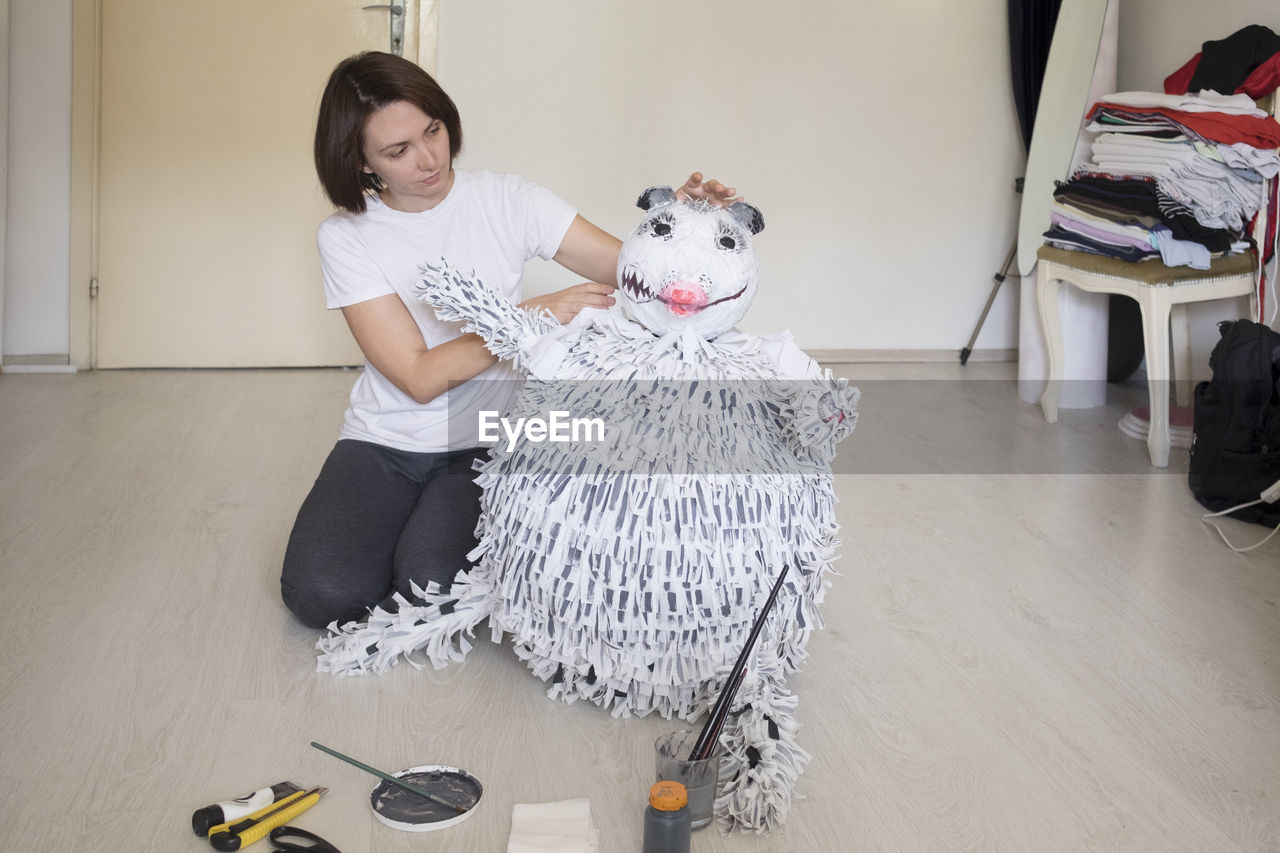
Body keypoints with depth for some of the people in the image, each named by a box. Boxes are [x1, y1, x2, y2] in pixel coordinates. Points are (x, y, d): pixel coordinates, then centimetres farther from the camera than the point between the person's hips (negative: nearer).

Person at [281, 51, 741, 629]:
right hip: (383, 443, 1)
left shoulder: (507, 201, -4)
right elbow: (419, 377, -15)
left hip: (487, 442, -1)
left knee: (433, 585, -26)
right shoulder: (345, 237, -7)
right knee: (319, 592, -21)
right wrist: (529, 318, -24)